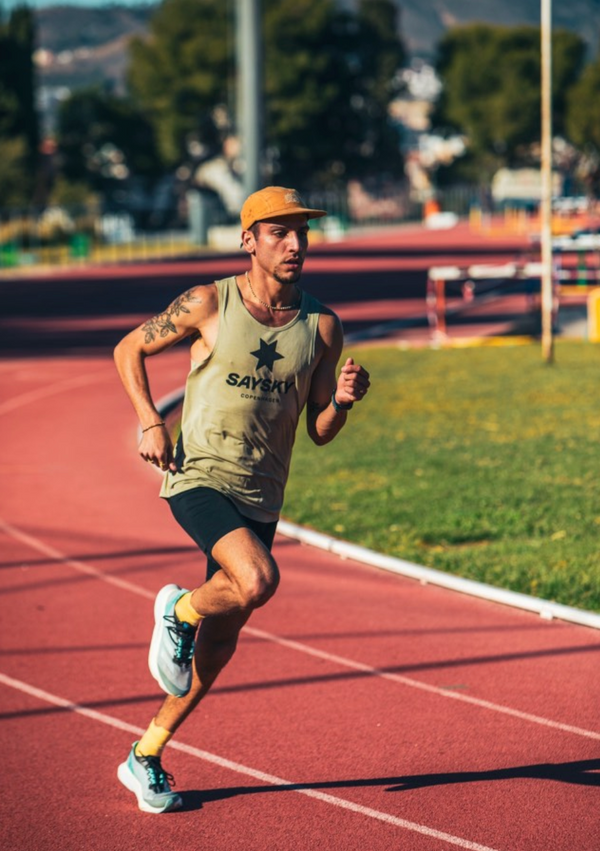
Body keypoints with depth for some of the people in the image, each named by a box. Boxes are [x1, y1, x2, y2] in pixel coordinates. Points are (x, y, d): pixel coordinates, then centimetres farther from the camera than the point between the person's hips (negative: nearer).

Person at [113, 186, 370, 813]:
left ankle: (146, 756, 26)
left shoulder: (321, 326, 2)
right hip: (199, 478, -5)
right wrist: (150, 422, -7)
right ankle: (178, 610, 0)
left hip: (262, 497, 5)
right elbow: (128, 350, 7)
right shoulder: (208, 305, -7)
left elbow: (320, 433, 7)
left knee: (219, 644, 9)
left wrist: (341, 401, -15)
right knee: (258, 581, -31)